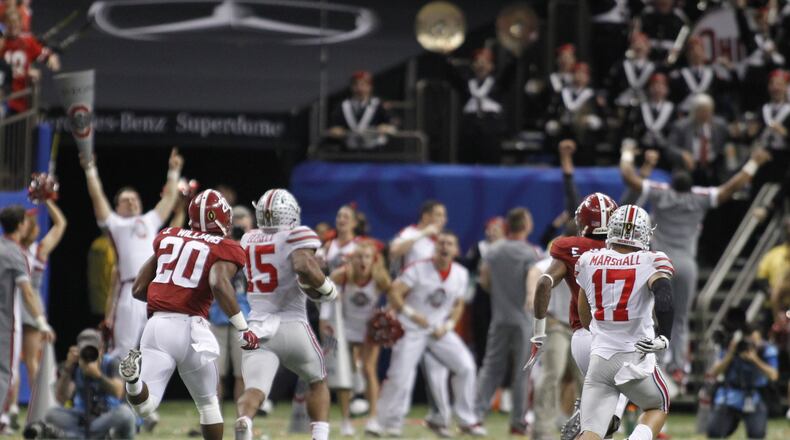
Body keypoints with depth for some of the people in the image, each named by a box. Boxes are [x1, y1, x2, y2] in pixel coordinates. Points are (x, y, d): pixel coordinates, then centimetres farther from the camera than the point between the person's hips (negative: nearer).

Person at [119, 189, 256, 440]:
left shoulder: (167, 238, 19)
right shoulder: (225, 250, 3)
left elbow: (138, 290, 20)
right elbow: (219, 283, -19)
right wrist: (243, 329, -15)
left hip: (157, 325, 3)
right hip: (189, 328, -3)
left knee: (144, 406, -4)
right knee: (208, 403, 19)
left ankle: (134, 376, -35)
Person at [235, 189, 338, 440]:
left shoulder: (248, 241, 12)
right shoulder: (296, 237, -7)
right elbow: (304, 267, -26)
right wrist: (327, 288, -9)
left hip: (257, 328, 3)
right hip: (292, 325, -2)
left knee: (254, 390, -12)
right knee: (317, 382, 22)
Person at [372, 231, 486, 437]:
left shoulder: (460, 274, 1)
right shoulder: (418, 269, -13)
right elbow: (395, 292, -16)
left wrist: (447, 326, -4)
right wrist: (411, 314, -28)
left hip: (440, 331, 4)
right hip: (412, 330, -4)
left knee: (466, 366, -7)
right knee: (401, 376, -12)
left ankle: (467, 421, 4)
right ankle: (391, 423, 5)